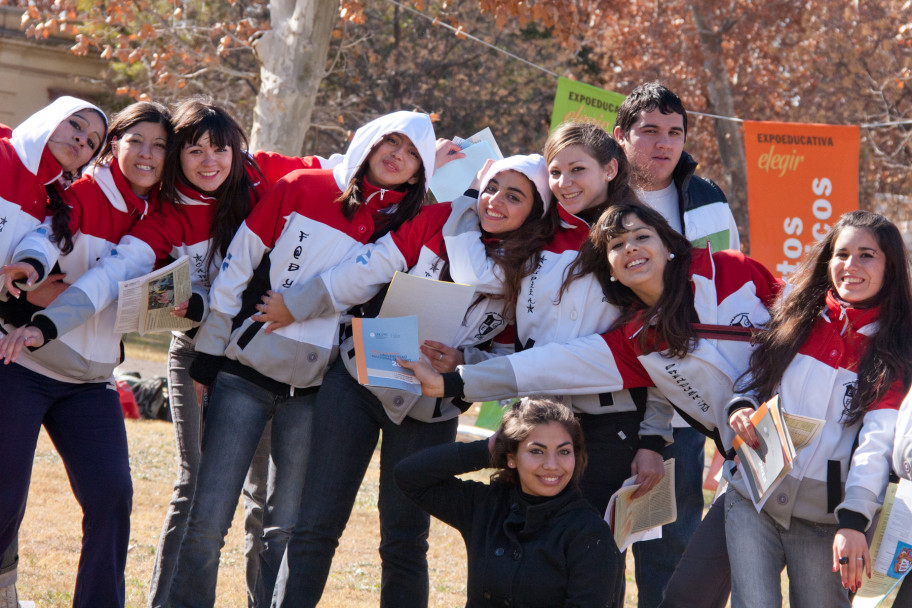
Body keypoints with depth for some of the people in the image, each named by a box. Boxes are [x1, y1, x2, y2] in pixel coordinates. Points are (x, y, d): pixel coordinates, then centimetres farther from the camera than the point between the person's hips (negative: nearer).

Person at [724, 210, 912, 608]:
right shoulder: (797, 319, 8)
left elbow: (878, 442, -12)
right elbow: (755, 379, 19)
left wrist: (853, 522, -24)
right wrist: (741, 407, -6)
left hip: (824, 517, -2)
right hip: (753, 499, 2)